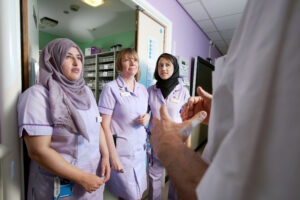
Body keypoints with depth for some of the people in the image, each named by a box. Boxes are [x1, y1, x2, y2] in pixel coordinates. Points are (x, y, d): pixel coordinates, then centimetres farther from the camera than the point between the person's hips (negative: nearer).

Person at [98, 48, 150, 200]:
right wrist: (113, 157, -13)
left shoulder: (142, 89, 6)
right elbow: (105, 126, -13)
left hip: (140, 147, 6)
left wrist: (147, 116, -5)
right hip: (121, 149, -5)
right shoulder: (111, 88, -12)